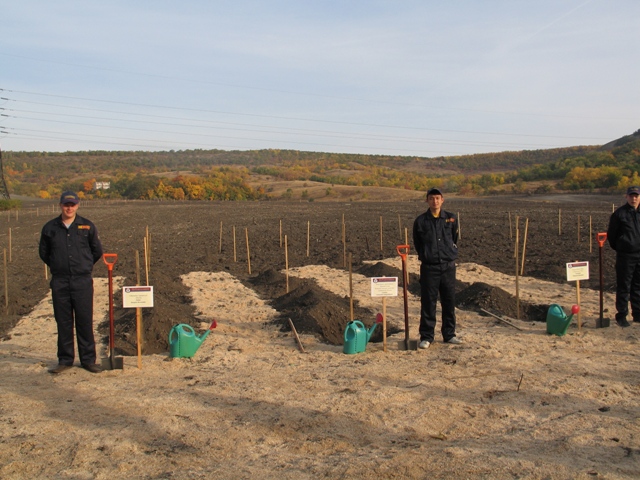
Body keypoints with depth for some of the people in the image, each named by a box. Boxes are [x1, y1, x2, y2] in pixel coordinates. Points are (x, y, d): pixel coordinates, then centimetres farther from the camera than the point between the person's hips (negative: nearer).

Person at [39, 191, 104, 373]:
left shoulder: (87, 226, 2)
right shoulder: (50, 228, 4)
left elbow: (97, 251, 12)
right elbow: (44, 253, 15)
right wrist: (58, 267, 13)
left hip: (83, 281, -1)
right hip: (59, 282, 1)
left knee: (85, 321, 1)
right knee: (63, 322, 7)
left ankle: (88, 359, 10)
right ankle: (65, 360, 17)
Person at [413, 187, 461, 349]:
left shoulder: (451, 219, 4)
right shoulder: (420, 221, -1)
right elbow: (417, 243, 10)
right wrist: (425, 255, 9)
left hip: (448, 266, 2)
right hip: (429, 267, -2)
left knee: (449, 302, 8)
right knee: (428, 303, 1)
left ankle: (449, 334, 21)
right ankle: (426, 336, 10)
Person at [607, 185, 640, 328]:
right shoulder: (619, 214, -6)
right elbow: (611, 235, -1)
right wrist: (619, 248, 4)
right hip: (625, 257, -4)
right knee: (623, 287, 0)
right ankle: (621, 315, 8)